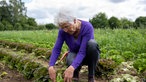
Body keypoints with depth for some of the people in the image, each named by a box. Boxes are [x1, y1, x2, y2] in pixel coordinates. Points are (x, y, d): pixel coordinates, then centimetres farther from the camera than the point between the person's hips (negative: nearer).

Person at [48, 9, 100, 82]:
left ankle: (91, 76, -17)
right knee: (70, 61, -37)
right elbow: (57, 49, -19)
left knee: (92, 43, -37)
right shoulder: (62, 31, -18)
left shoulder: (87, 27, -29)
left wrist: (72, 68, -50)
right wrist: (51, 66, -36)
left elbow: (82, 52, -35)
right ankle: (75, 73, 1)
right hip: (75, 54, 2)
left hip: (88, 54, -1)